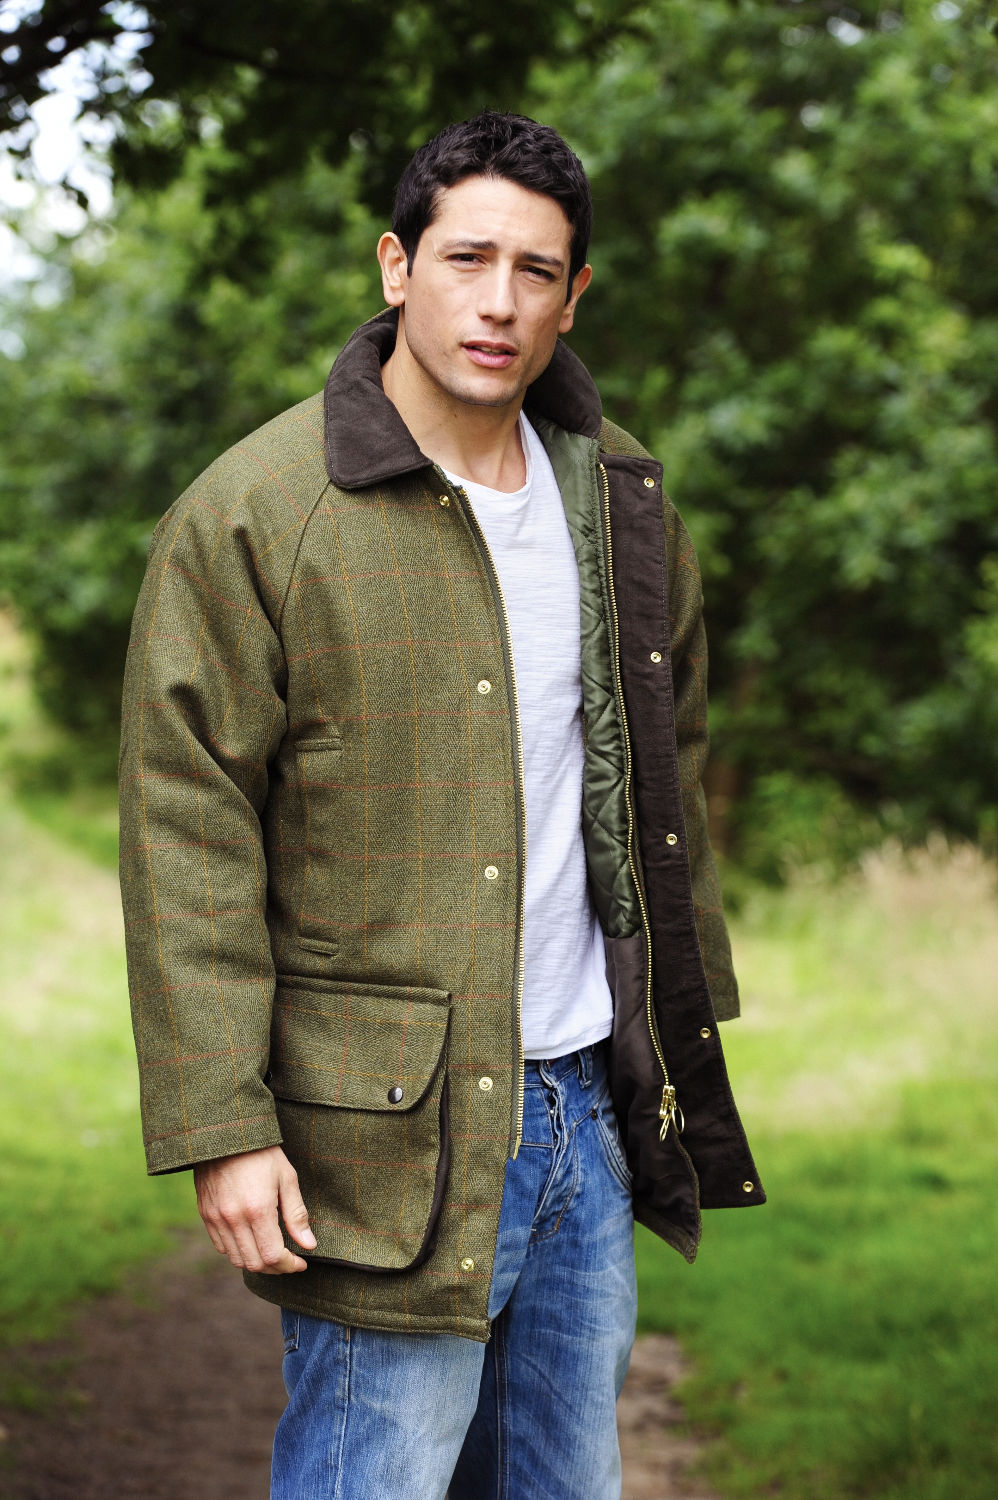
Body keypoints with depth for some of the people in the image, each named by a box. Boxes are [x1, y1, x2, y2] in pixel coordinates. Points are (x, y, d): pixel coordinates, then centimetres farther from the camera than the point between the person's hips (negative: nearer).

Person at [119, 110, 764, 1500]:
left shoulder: (619, 497, 9)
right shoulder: (252, 514, -10)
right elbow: (188, 838, -12)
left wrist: (686, 1019, 20)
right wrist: (222, 1125, -16)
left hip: (591, 1106, 6)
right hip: (386, 1127, -6)